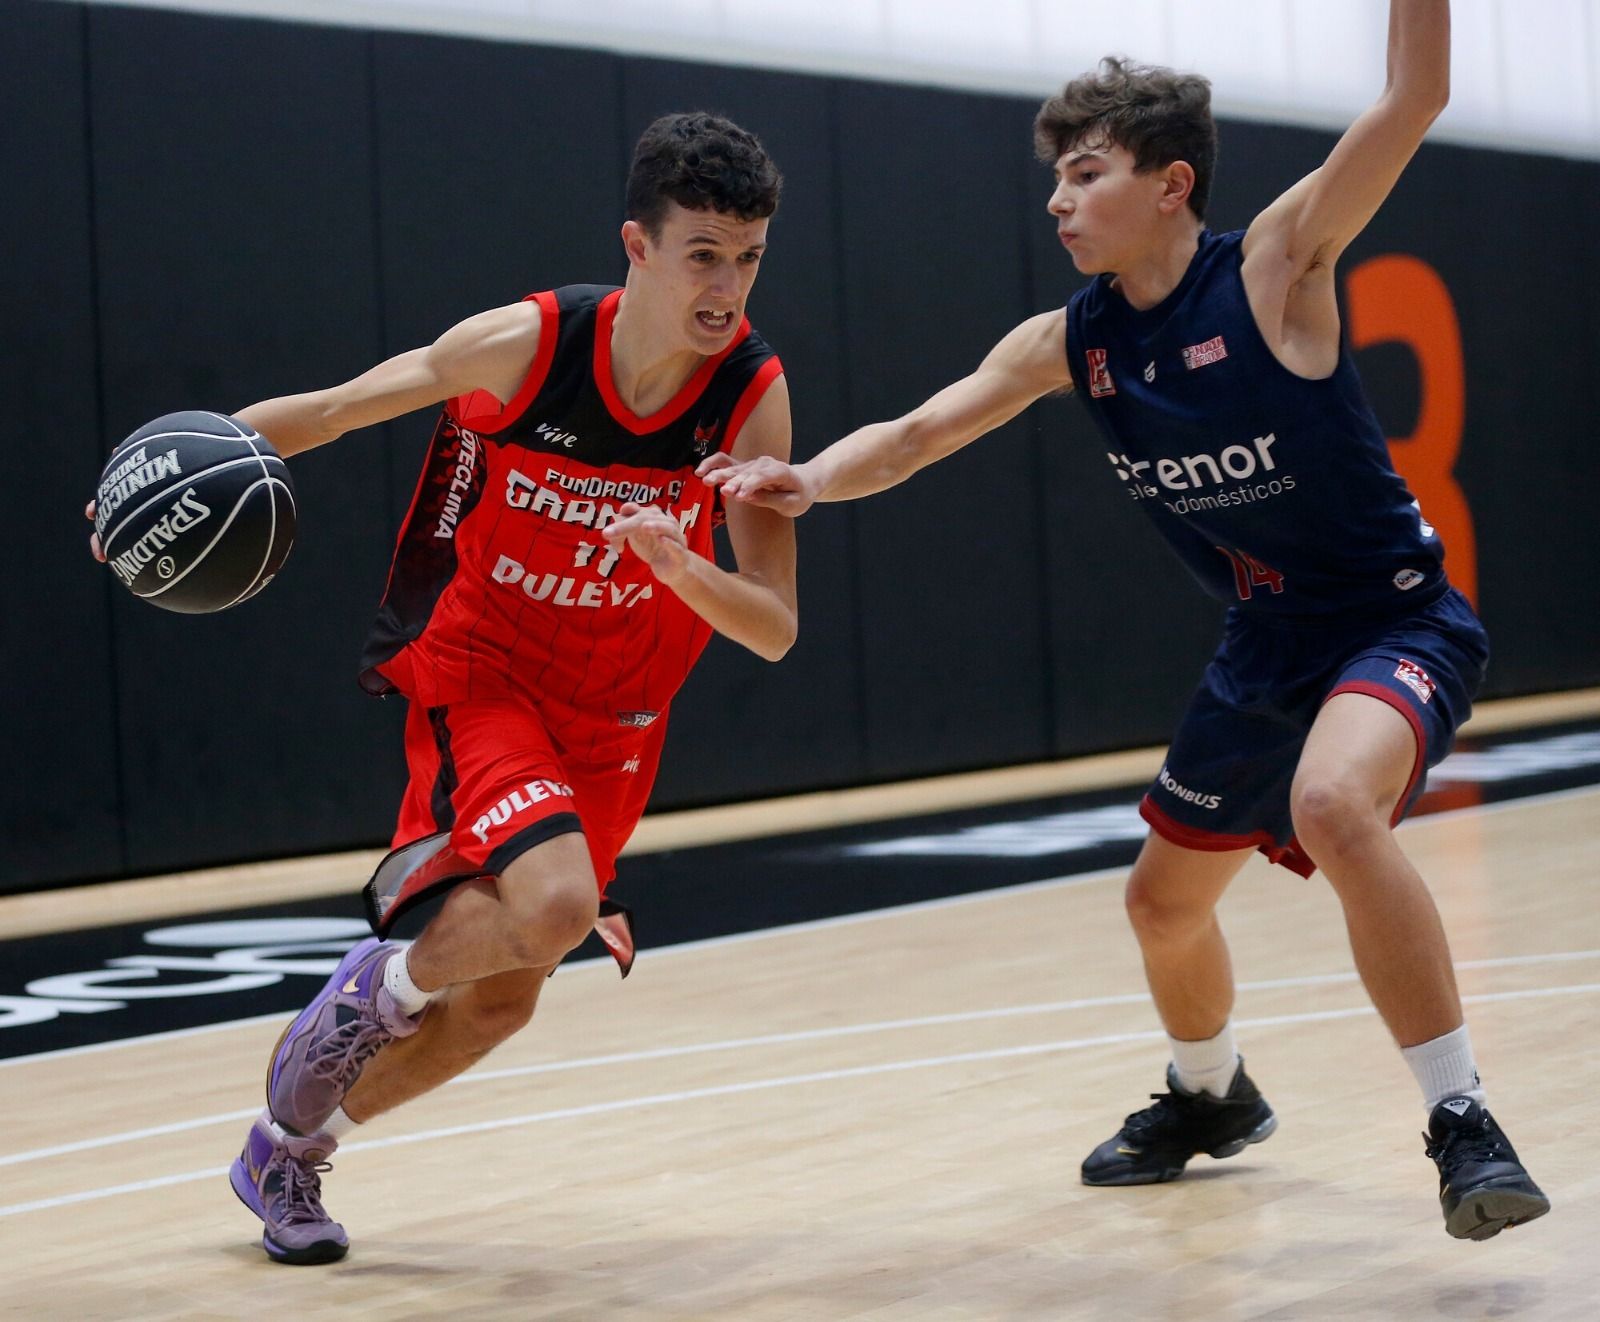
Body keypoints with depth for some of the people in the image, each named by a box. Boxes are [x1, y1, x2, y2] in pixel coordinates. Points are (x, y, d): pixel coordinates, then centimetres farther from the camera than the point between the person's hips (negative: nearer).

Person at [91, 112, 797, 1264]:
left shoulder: (753, 394, -17)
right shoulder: (525, 345, -22)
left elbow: (776, 630, -18)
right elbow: (334, 410, -7)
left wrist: (683, 568, -38)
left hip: (613, 716, 4)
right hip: (479, 669, -4)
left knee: (497, 998, 8)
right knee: (553, 904, -30)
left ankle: (290, 1149, 33)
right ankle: (378, 988, 3)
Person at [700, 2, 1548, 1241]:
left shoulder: (1272, 269, -19)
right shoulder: (1071, 343, -2)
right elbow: (919, 431, -1)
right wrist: (812, 477, -20)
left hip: (1395, 620, -8)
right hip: (1267, 642, 8)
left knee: (1332, 806, -38)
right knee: (1165, 900, 19)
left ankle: (1464, 1123, -27)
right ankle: (1211, 1100, 51)